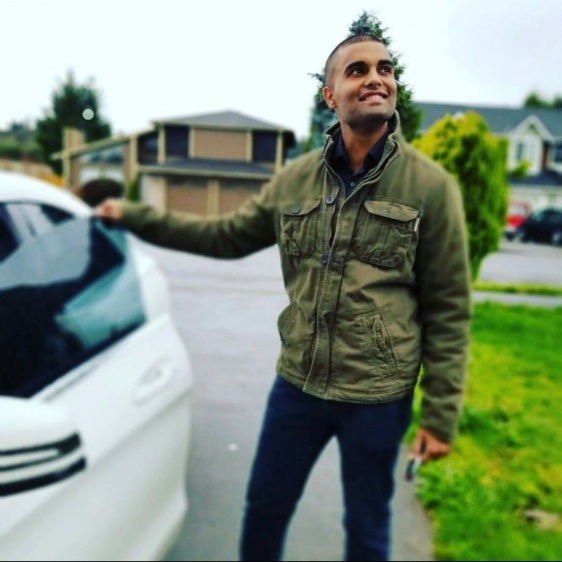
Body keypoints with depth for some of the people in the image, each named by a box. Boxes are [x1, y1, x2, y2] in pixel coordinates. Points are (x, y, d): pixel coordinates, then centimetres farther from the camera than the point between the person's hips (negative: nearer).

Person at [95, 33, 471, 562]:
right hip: (297, 383, 3)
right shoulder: (294, 179, 1)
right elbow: (227, 235, 12)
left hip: (378, 397, -2)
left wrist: (440, 414, -5)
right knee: (263, 511, 21)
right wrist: (135, 216, 10)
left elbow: (448, 310, -6)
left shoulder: (430, 185, -7)